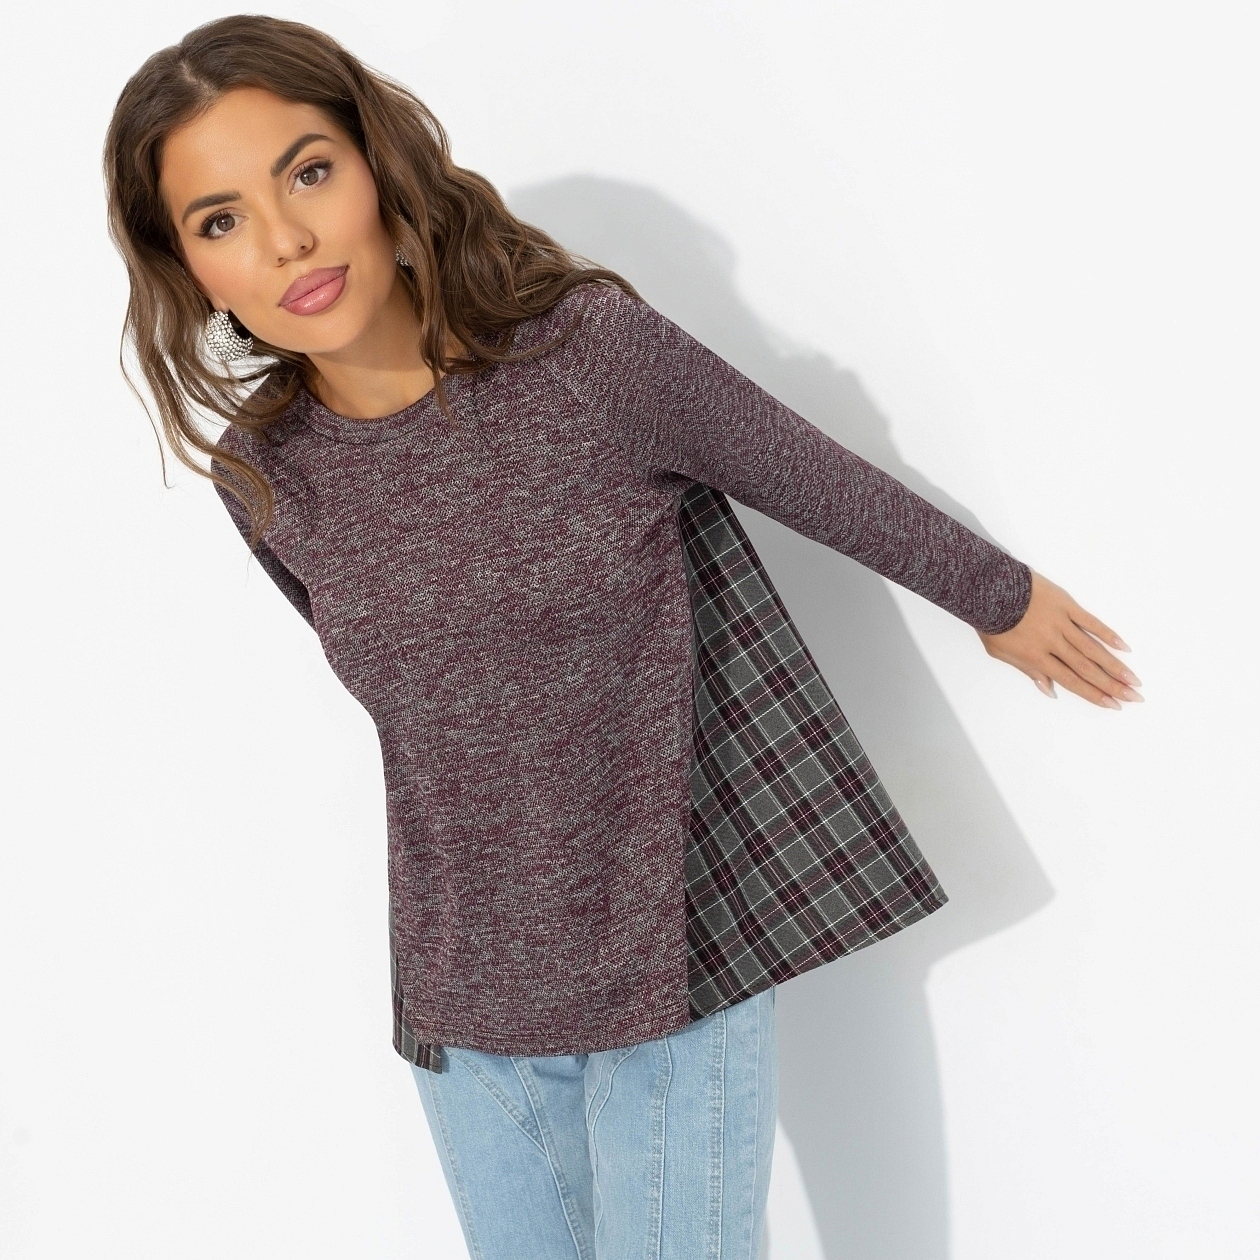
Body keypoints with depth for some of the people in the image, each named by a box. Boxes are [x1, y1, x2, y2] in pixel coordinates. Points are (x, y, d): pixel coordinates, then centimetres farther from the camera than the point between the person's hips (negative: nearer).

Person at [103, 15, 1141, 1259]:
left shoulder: (593, 349, -16)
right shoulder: (263, 474, -5)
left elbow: (831, 487, -2)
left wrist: (1005, 599, 12)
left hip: (676, 957, -3)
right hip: (465, 1004, 4)